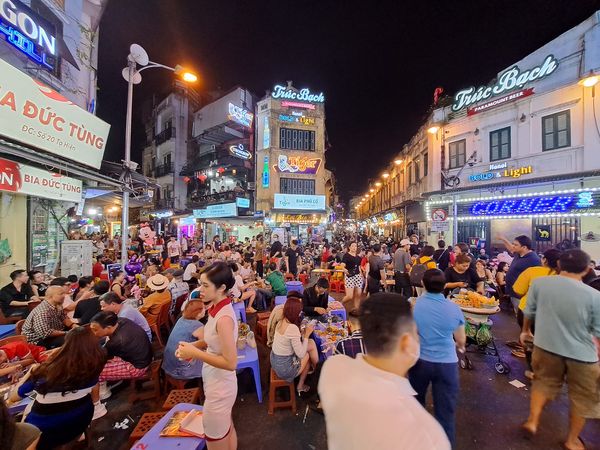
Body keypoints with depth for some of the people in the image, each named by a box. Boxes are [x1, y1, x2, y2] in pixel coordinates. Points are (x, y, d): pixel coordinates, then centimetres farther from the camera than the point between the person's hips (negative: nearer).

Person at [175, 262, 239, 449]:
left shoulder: (224, 318, -31)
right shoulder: (217, 308, -4)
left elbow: (230, 363, -27)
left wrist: (195, 353, -24)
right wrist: (193, 345, -6)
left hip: (219, 388, -8)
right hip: (218, 383, 8)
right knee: (228, 430, 29)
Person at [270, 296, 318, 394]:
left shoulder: (281, 322, -3)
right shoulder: (293, 328, -29)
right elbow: (301, 354, -21)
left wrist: (303, 333, -2)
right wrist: (306, 335, -13)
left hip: (275, 361, 7)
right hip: (284, 369, -7)